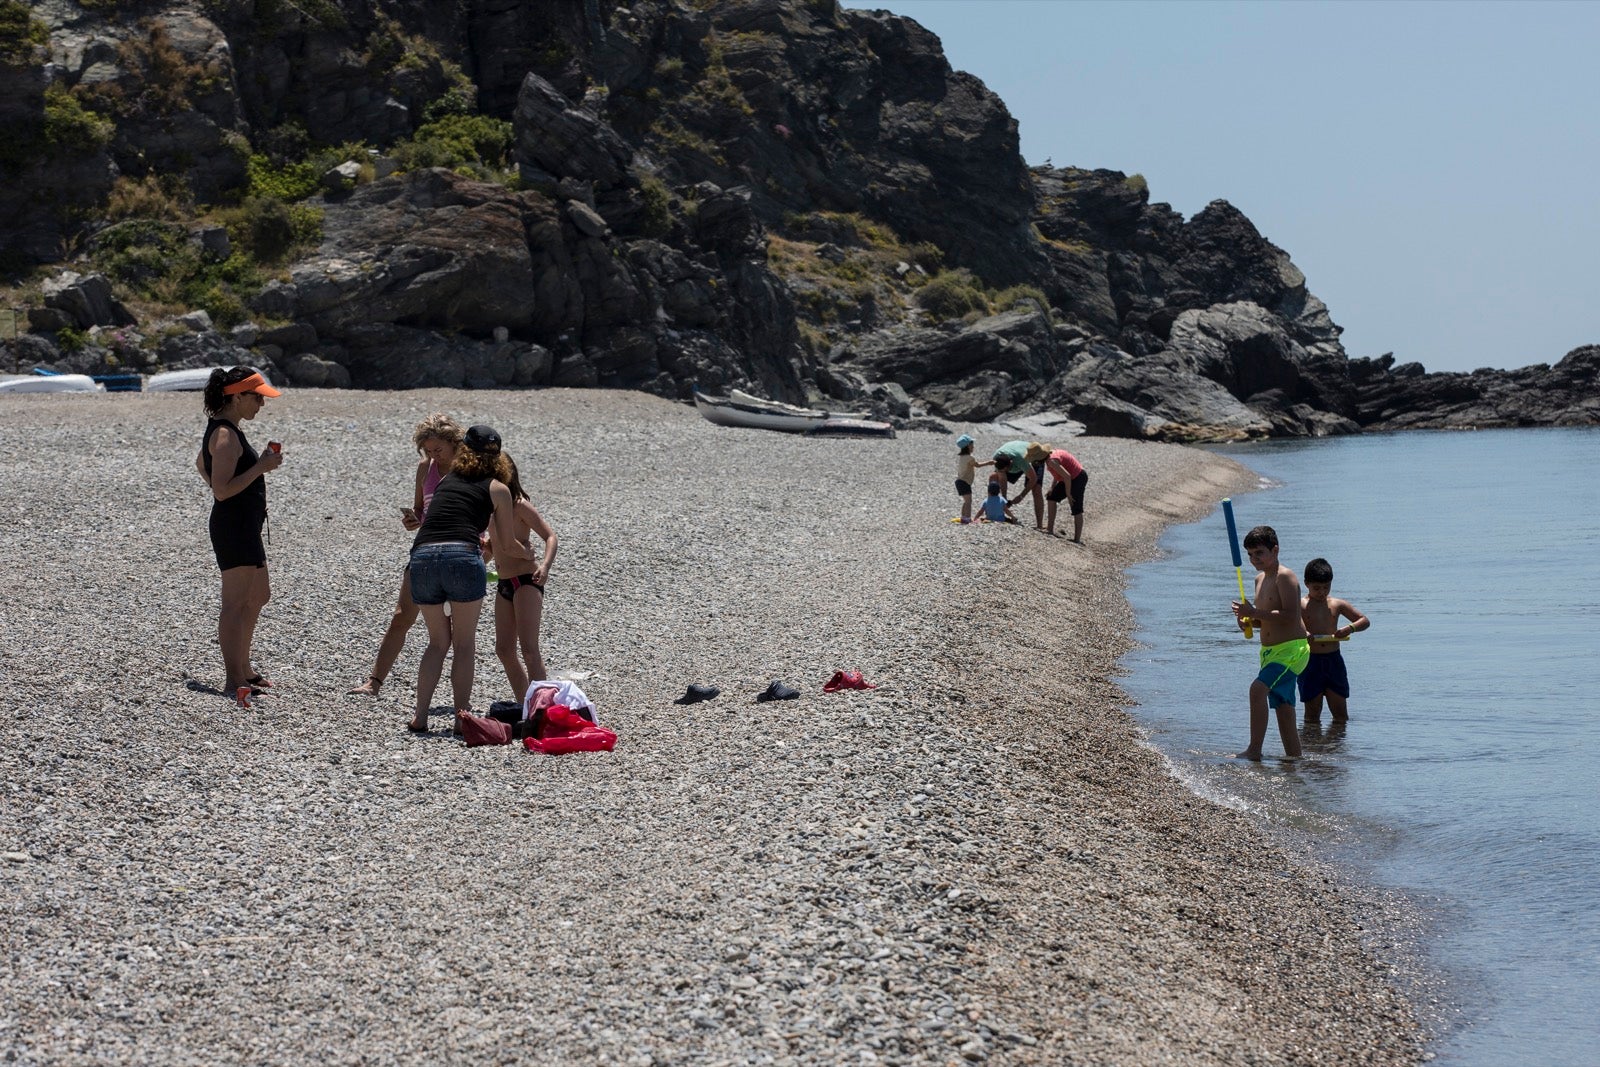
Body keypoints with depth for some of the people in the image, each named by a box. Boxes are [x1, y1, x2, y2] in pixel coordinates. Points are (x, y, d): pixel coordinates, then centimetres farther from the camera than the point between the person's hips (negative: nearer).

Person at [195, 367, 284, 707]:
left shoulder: (223, 429, 13)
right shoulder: (225, 435, -18)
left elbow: (201, 465, 30)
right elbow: (223, 490, -24)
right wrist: (261, 467, -23)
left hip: (243, 526, 11)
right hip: (235, 527, -11)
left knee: (258, 597, 20)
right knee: (235, 604, -11)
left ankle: (242, 669, 29)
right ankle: (233, 681, -11)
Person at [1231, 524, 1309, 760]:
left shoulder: (1285, 577, -13)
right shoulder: (1260, 579, 15)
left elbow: (1290, 616, -24)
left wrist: (1254, 612, -23)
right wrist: (1247, 619, 5)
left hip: (1292, 649, -10)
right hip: (1270, 651, 10)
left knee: (1258, 688, -24)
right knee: (1283, 707, 11)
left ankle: (1254, 750, -24)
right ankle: (1295, 757, 17)